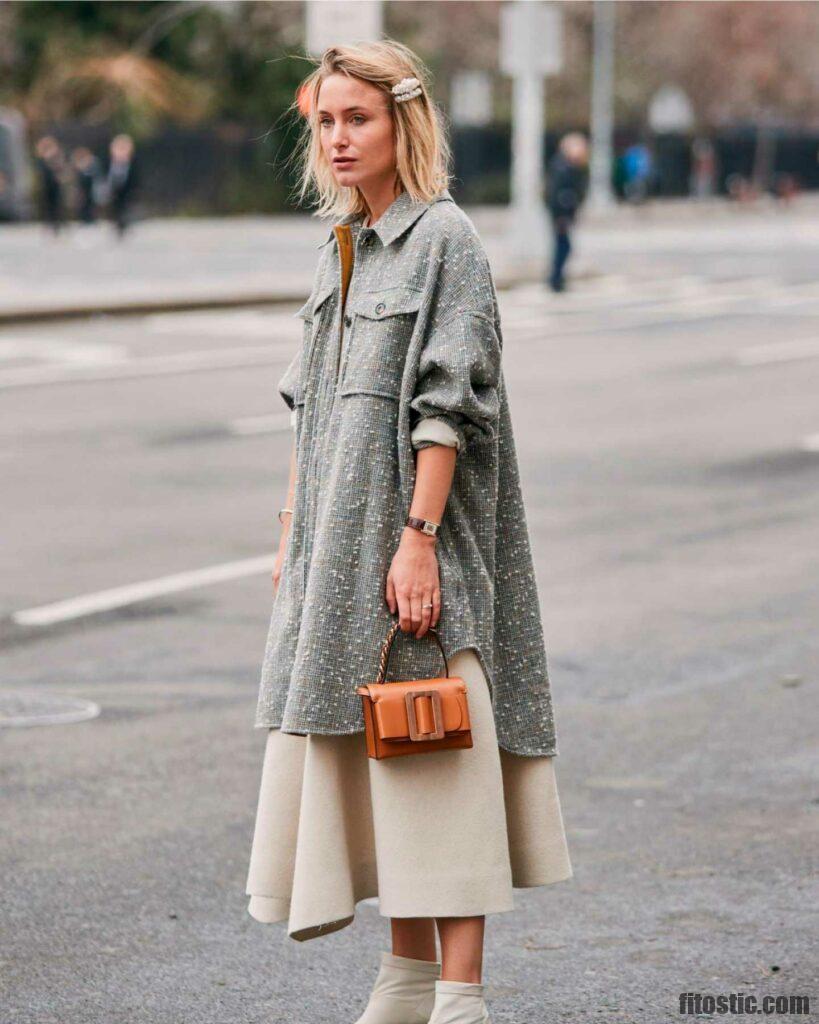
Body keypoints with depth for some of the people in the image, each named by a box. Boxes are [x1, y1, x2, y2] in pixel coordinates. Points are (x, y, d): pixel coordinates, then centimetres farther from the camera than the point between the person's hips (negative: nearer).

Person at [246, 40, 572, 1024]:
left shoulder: (444, 238, -10)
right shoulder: (338, 246, 14)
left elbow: (448, 404, -16)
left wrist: (418, 538, -21)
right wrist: (293, 530, 15)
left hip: (415, 541, -8)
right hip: (338, 538, 8)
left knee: (439, 756, -7)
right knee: (364, 751, 10)